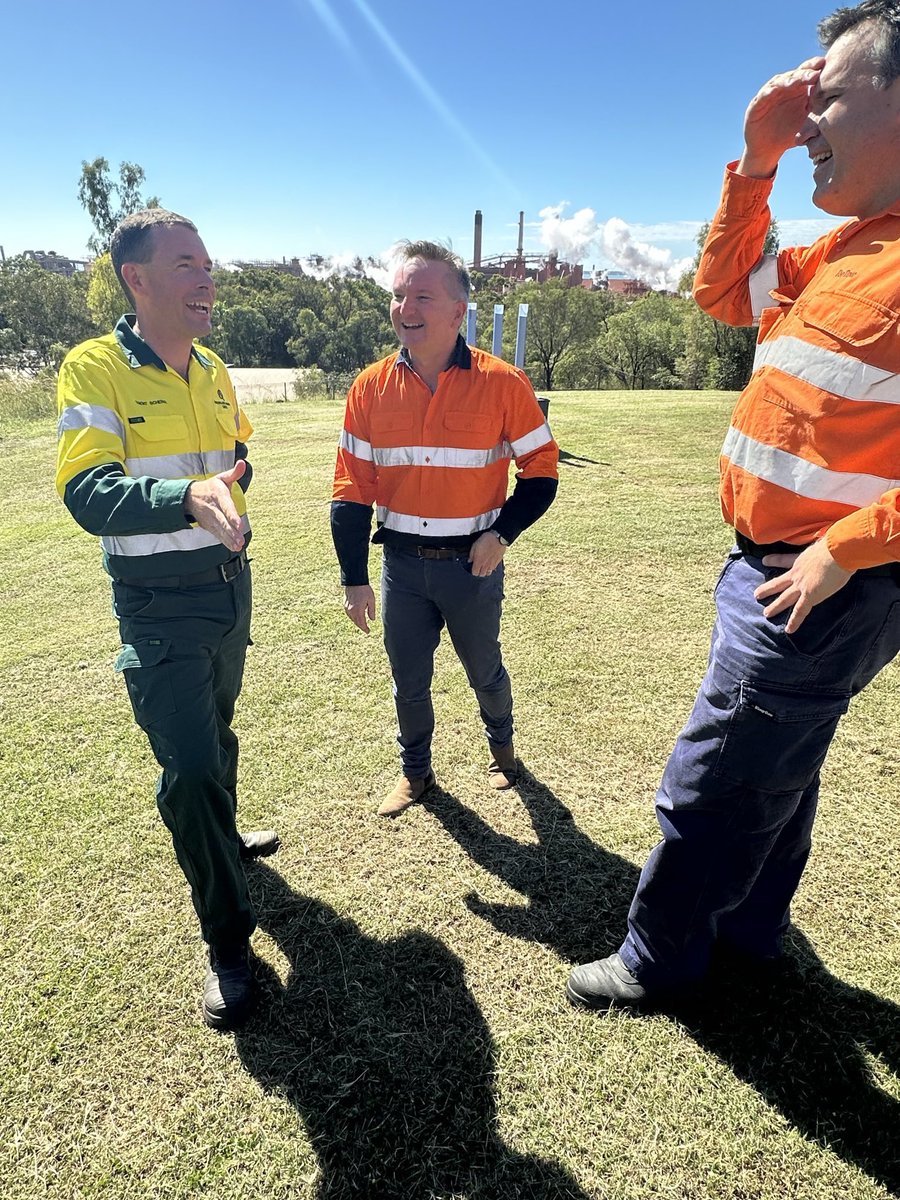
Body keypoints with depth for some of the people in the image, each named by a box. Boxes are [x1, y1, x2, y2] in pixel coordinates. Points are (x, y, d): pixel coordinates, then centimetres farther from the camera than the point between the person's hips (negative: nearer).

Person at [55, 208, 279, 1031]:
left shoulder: (213, 370, 6)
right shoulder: (95, 368, -14)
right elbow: (87, 492, -26)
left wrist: (233, 484, 3)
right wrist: (186, 497, -42)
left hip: (232, 584, 6)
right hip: (160, 603, -6)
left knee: (216, 731, 24)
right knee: (189, 768, -6)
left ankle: (220, 839, 50)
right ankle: (229, 944, 13)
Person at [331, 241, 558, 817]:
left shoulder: (502, 383, -10)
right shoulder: (372, 387, -3)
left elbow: (542, 469, -2)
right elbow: (352, 488, 0)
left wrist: (502, 533, -15)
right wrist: (354, 579, -2)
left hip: (473, 562, -2)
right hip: (402, 564, 2)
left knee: (485, 671, 17)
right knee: (409, 681, 15)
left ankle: (503, 748, 47)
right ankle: (415, 771, 41)